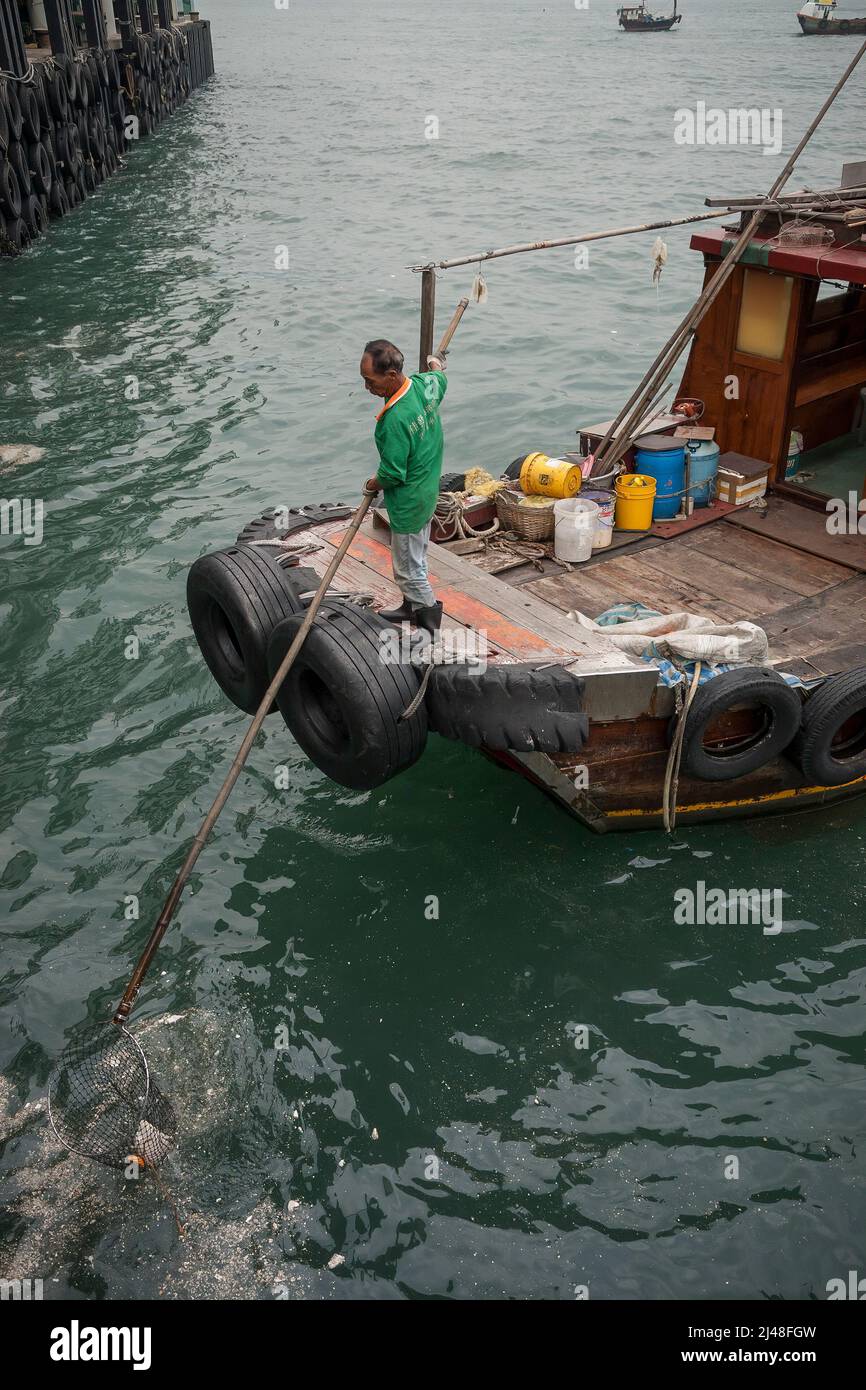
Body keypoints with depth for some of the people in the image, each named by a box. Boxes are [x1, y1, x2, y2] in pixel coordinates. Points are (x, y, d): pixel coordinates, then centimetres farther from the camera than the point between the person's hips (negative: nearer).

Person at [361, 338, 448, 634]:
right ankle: (413, 607, 40)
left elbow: (392, 474, -26)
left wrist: (374, 484, -4)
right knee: (415, 559, 25)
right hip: (428, 490, 10)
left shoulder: (395, 419, -34)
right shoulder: (424, 384, -9)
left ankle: (430, 618, 19)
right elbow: (440, 378, 19)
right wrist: (436, 366, 42)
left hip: (409, 502, -10)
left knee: (409, 569, 6)